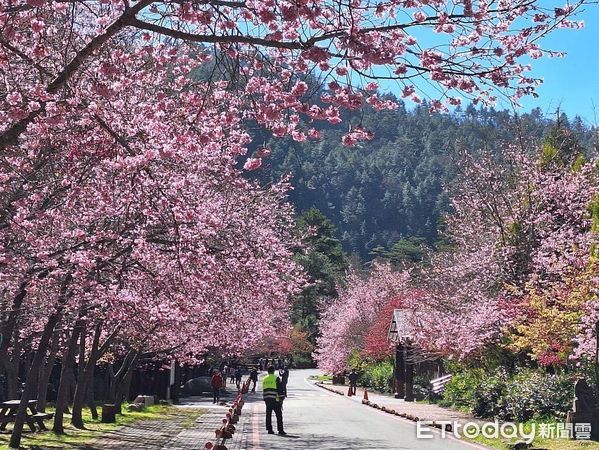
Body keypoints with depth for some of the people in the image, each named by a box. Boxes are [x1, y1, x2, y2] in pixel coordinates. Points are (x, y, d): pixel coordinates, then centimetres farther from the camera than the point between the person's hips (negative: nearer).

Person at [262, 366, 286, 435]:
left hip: (267, 399, 5)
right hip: (275, 399, -5)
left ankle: (269, 429, 9)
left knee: (268, 415, 9)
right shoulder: (276, 378, -5)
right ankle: (280, 430, -4)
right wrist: (281, 398, -3)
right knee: (279, 415, -1)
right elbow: (279, 389, -8)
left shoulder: (264, 379, 12)